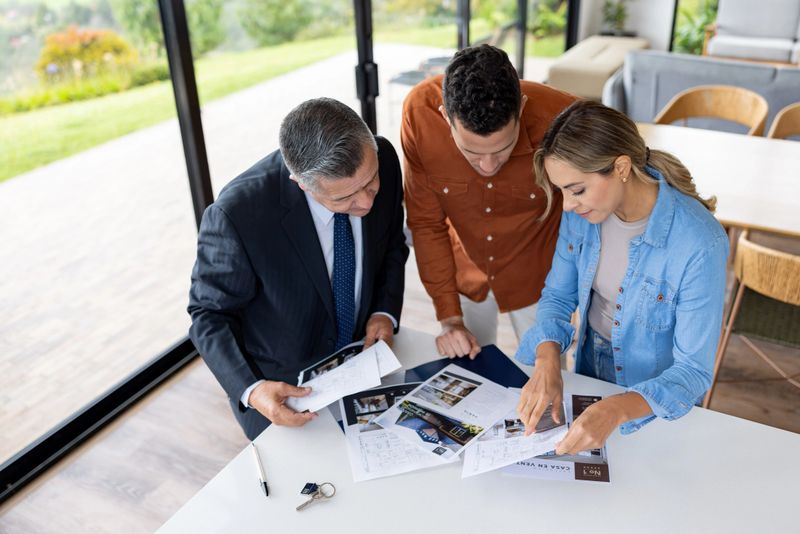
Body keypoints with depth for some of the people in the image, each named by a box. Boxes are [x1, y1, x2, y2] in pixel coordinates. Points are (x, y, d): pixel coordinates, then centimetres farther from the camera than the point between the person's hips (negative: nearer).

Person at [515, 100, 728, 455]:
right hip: (589, 372, 3)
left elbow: (694, 371, -25)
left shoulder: (699, 244, -31)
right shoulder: (582, 211, -16)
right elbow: (558, 295, -6)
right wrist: (548, 362, -25)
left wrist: (616, 410, -42)